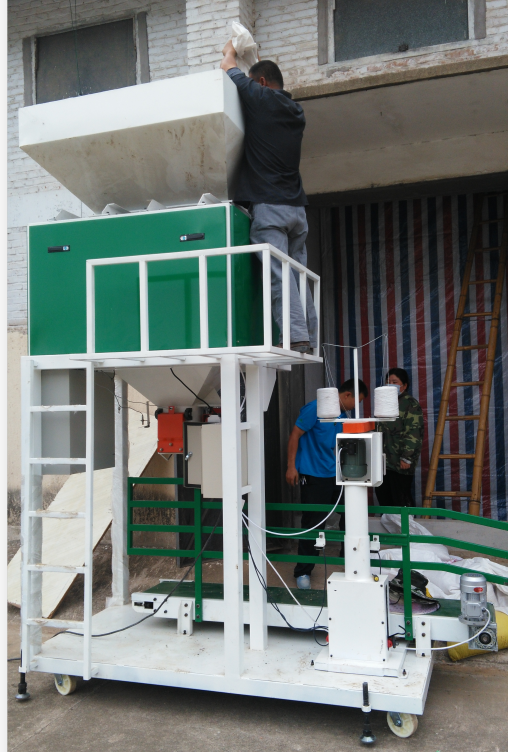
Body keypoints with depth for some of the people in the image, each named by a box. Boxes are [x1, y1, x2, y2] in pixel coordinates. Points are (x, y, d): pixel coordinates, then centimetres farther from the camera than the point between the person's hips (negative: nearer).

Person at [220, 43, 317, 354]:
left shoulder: (260, 98, 1)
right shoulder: (296, 112, 20)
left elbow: (229, 68, 16)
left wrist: (230, 51, 38)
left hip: (268, 204, -7)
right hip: (297, 207, 7)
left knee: (278, 274, -12)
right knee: (298, 274, 7)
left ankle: (296, 337, -19)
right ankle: (310, 340, 5)